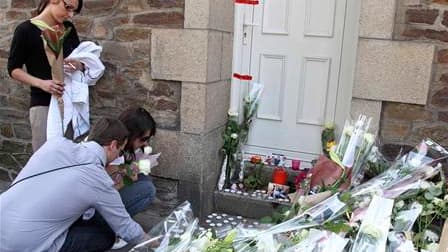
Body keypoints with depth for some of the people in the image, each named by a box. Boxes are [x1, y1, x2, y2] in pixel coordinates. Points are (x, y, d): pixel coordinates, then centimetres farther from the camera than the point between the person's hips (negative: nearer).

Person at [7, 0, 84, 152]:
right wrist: (41, 83, -19)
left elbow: (83, 62, 14)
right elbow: (13, 69, -3)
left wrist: (78, 65, -10)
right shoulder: (26, 30, -5)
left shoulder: (69, 28, 9)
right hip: (43, 103, -4)